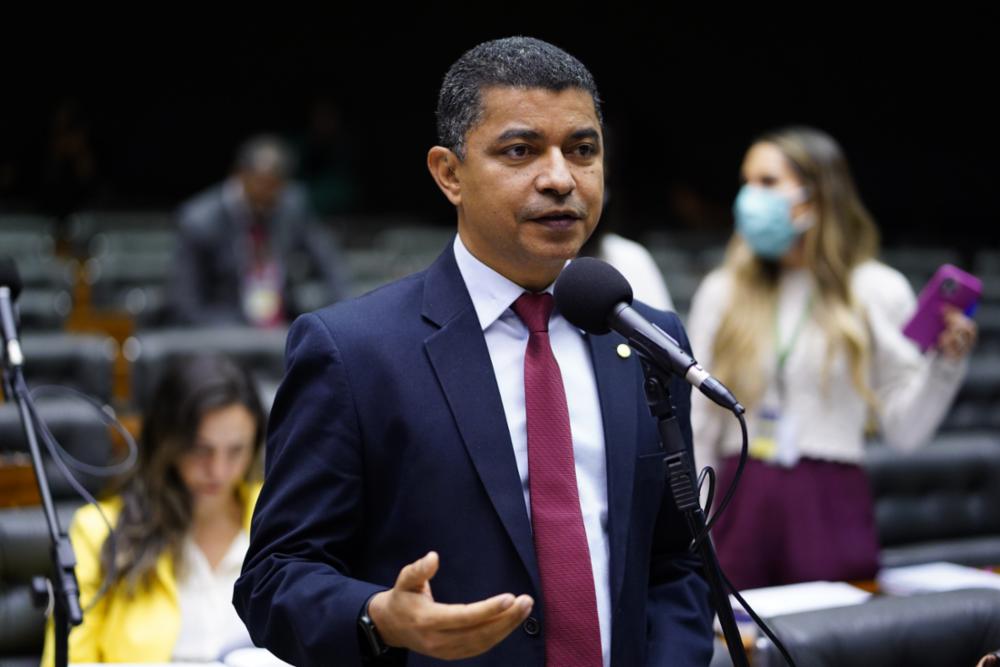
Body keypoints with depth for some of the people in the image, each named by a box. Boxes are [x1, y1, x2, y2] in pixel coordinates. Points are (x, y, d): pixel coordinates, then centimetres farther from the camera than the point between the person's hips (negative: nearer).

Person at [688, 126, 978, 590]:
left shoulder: (878, 291, 2)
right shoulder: (721, 292, 8)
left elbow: (904, 430, 1)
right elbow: (696, 429, 8)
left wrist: (945, 363, -13)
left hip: (831, 512, -2)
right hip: (739, 504, 2)